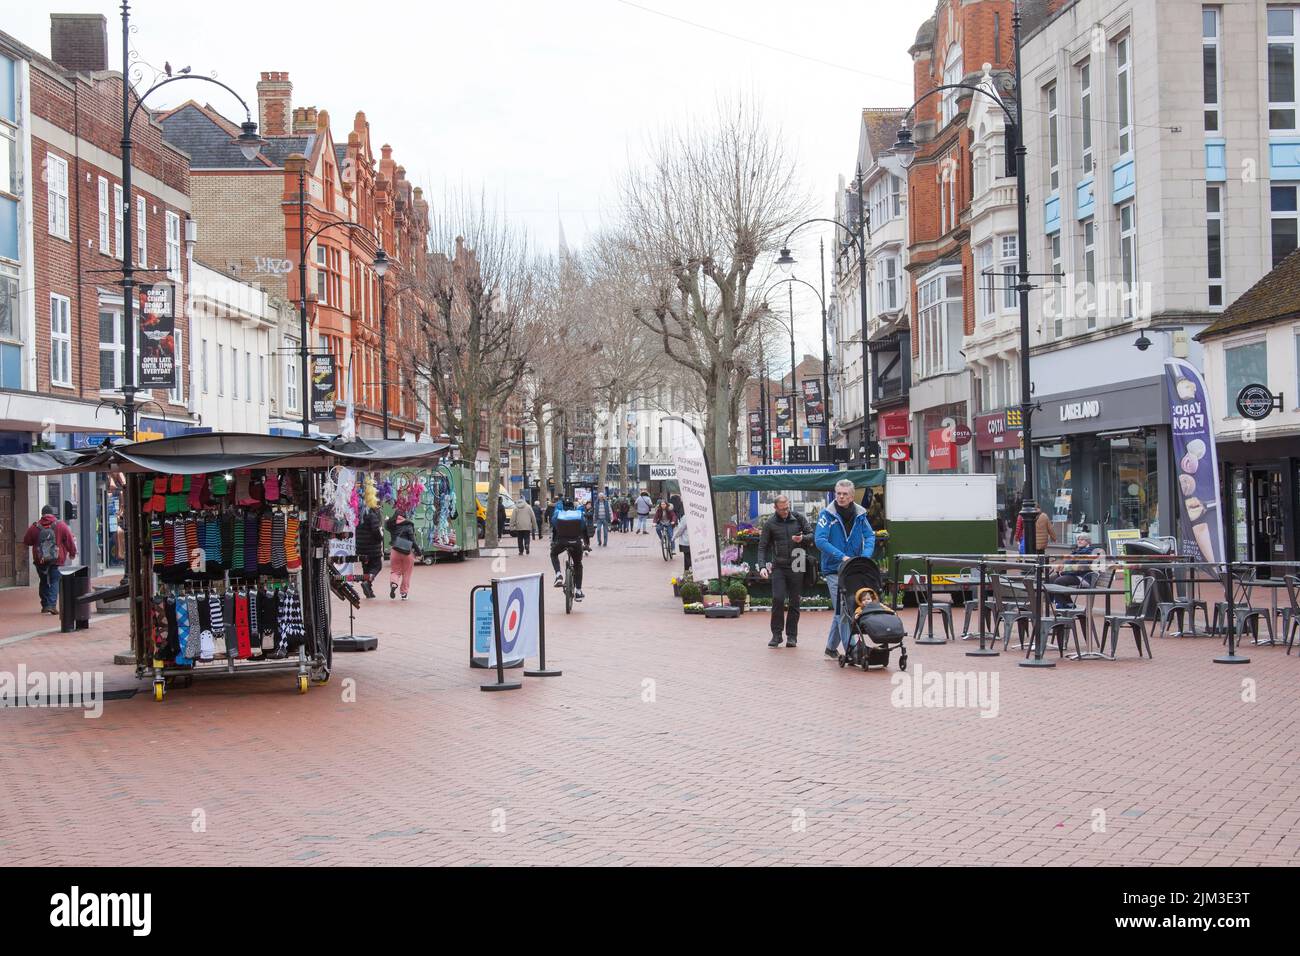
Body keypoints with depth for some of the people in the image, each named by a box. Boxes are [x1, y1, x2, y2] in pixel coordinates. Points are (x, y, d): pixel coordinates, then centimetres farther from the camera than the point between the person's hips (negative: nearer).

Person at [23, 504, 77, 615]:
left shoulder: (35, 526, 1)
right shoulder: (61, 526, -4)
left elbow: (26, 542, 12)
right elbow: (70, 541, 1)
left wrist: (26, 545, 36)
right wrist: (72, 553, 18)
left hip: (40, 560, 2)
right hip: (57, 560, -2)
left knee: (44, 582, 16)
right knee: (54, 582, -2)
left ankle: (45, 605, 20)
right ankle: (52, 604, -17)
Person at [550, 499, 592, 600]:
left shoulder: (557, 514, 18)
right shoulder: (579, 514, 19)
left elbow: (553, 530, 25)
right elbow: (585, 530, 26)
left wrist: (552, 543, 37)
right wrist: (587, 544, 38)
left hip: (561, 541, -1)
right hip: (576, 542, 1)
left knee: (553, 554, 30)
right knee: (578, 565, 20)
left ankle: (558, 575, 6)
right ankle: (578, 592, 16)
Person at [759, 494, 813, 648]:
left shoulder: (798, 518, 5)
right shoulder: (770, 524, 2)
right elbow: (762, 547, 2)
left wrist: (802, 538, -12)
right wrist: (762, 566, -11)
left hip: (796, 567, 1)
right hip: (778, 567, -1)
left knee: (794, 602, 4)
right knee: (778, 599, -12)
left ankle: (792, 636, 12)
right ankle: (776, 634, 0)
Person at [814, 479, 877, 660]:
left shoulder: (860, 514, 5)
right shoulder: (827, 514, -8)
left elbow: (870, 536, 4)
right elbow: (820, 540, -16)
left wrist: (865, 556, -16)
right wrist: (841, 557, -24)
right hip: (833, 570, -5)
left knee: (841, 611, 13)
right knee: (842, 610, -9)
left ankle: (831, 647, 27)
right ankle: (850, 650, -11)